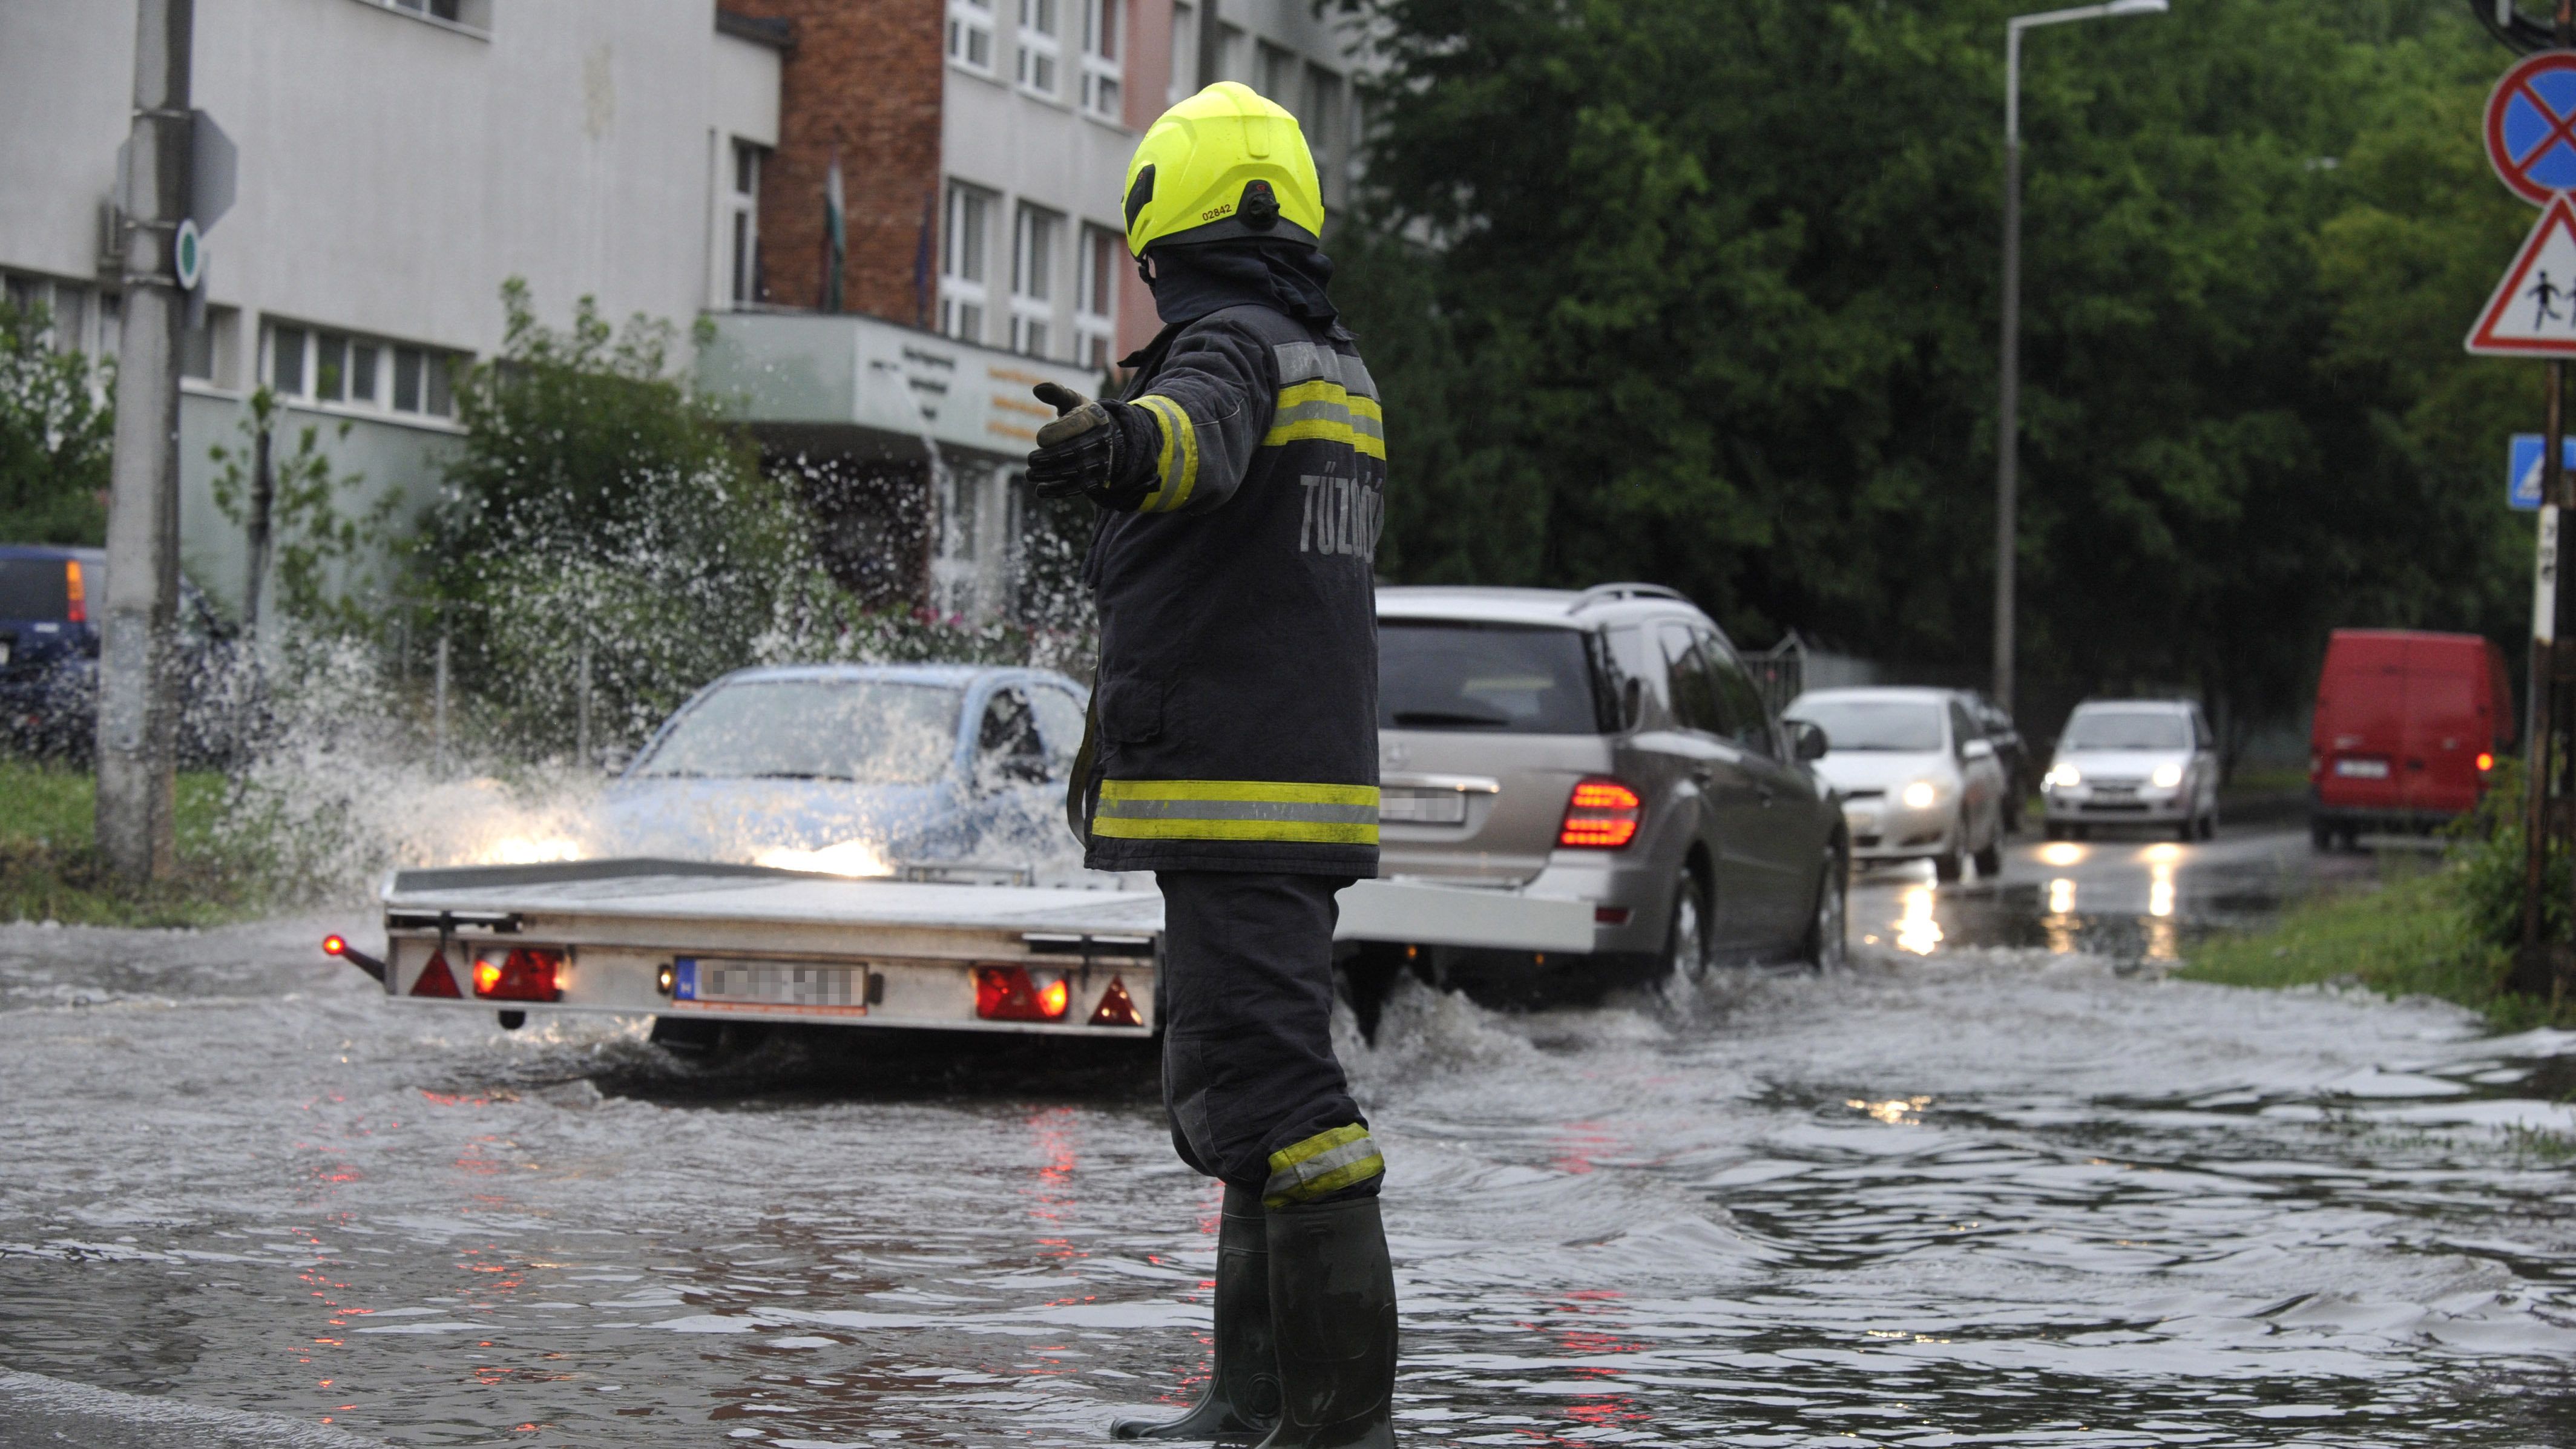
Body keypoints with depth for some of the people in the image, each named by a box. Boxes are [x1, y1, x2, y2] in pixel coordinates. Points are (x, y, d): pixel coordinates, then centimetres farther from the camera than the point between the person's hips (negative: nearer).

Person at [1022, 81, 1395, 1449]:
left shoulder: (1231, 347, -11)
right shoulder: (1341, 372, 18)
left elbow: (1207, 427, -38)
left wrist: (1127, 443, -59)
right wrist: (1123, 473, 60)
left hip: (1230, 806, -10)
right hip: (1313, 789, 10)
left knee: (1270, 1090, -13)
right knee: (1230, 1089, 18)